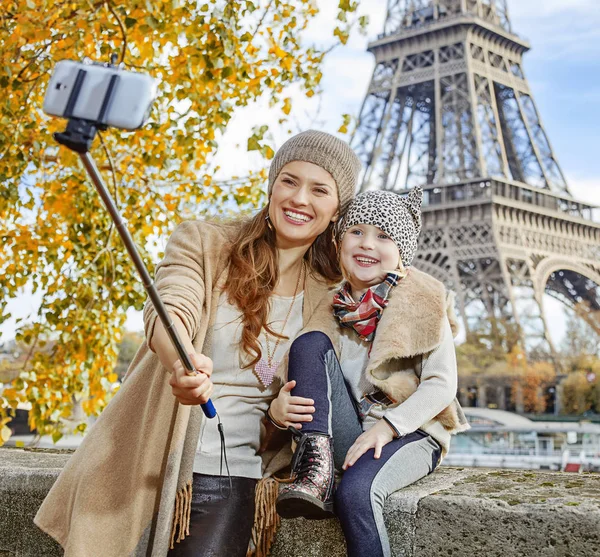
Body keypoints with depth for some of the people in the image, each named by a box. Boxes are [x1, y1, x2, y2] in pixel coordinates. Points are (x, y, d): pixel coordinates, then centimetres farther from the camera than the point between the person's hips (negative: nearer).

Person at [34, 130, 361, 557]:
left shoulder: (329, 294, 6)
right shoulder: (202, 243, 0)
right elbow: (170, 311, -19)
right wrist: (183, 361, -40)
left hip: (230, 474, 1)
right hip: (144, 462, -1)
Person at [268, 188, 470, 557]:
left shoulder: (423, 302, -2)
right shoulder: (331, 310, 9)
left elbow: (442, 385, -9)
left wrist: (387, 426, -23)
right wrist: (279, 408, -18)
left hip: (409, 433, -4)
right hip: (347, 437, 4)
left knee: (356, 490, -35)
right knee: (310, 342, -14)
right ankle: (317, 465, -25)